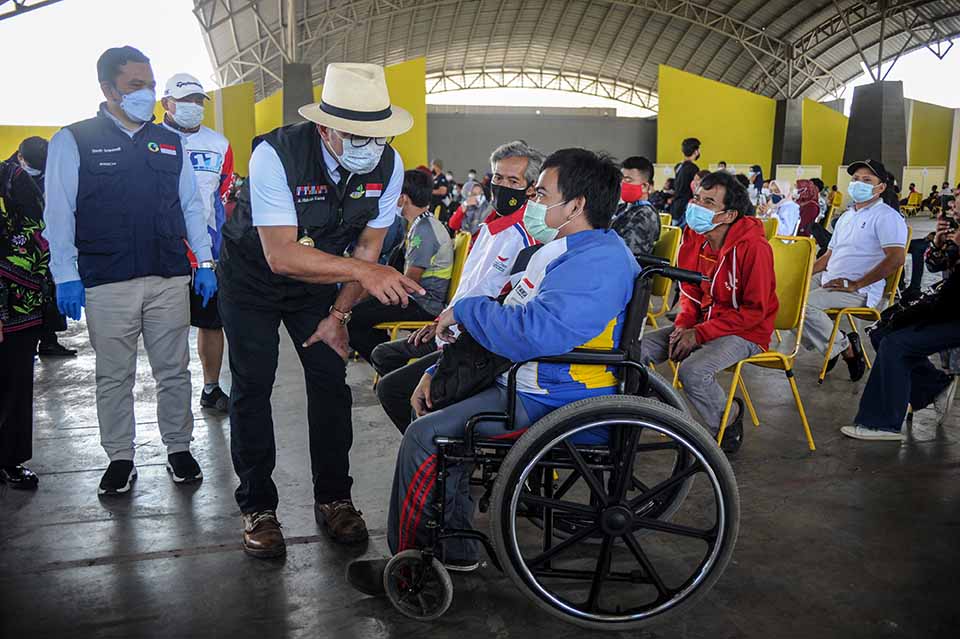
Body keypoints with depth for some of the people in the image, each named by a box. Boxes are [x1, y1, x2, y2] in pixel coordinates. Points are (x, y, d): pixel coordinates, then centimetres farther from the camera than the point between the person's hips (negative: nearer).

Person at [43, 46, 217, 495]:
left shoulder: (170, 143, 12)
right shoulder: (73, 142, 1)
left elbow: (191, 205, 15)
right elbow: (58, 214, -1)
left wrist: (205, 263, 9)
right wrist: (65, 277, -7)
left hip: (170, 278, 3)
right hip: (107, 284, -3)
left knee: (173, 370, 9)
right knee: (114, 375, 7)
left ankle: (179, 449, 23)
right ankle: (120, 458, 20)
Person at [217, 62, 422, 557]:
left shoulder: (388, 164, -20)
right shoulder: (276, 155, -34)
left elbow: (368, 248, -8)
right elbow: (281, 256, -38)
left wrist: (339, 314, -10)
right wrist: (363, 270, -47)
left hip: (317, 275, 4)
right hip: (252, 275, -3)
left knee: (330, 382, 1)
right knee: (252, 388, -3)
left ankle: (333, 498, 16)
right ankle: (257, 507, 11)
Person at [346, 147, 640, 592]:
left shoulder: (597, 261, -21)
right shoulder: (568, 251, 15)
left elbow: (533, 333, -36)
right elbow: (510, 318, 17)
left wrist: (465, 310, -18)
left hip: (551, 406, -11)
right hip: (525, 382, 11)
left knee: (424, 436, -14)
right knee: (441, 412, 17)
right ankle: (455, 550, 21)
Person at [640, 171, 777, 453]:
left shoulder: (754, 248, -20)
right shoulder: (694, 238, 1)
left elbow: (754, 310, -18)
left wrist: (700, 333, -21)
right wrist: (683, 325, -7)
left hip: (744, 332, -7)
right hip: (699, 325, 7)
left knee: (692, 371, -32)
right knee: (636, 348, -9)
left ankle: (727, 422, -2)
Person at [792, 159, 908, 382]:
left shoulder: (887, 217, -7)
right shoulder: (846, 217, 21)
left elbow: (896, 259, -20)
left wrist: (856, 284, -20)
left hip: (860, 290, -9)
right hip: (827, 279, 9)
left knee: (803, 304, -28)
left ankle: (843, 346, -8)